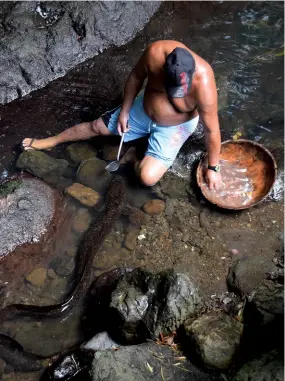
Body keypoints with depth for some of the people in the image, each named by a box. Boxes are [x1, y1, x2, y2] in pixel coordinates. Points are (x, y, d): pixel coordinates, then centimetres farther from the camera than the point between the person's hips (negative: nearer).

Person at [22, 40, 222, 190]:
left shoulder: (203, 83, -37)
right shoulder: (155, 52, -29)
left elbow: (212, 129, -26)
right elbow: (136, 77, -7)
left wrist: (213, 167, -17)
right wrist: (124, 110, -3)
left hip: (175, 127, -3)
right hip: (144, 108, 3)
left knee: (148, 177, -21)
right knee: (97, 126, 11)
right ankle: (52, 141, 34)